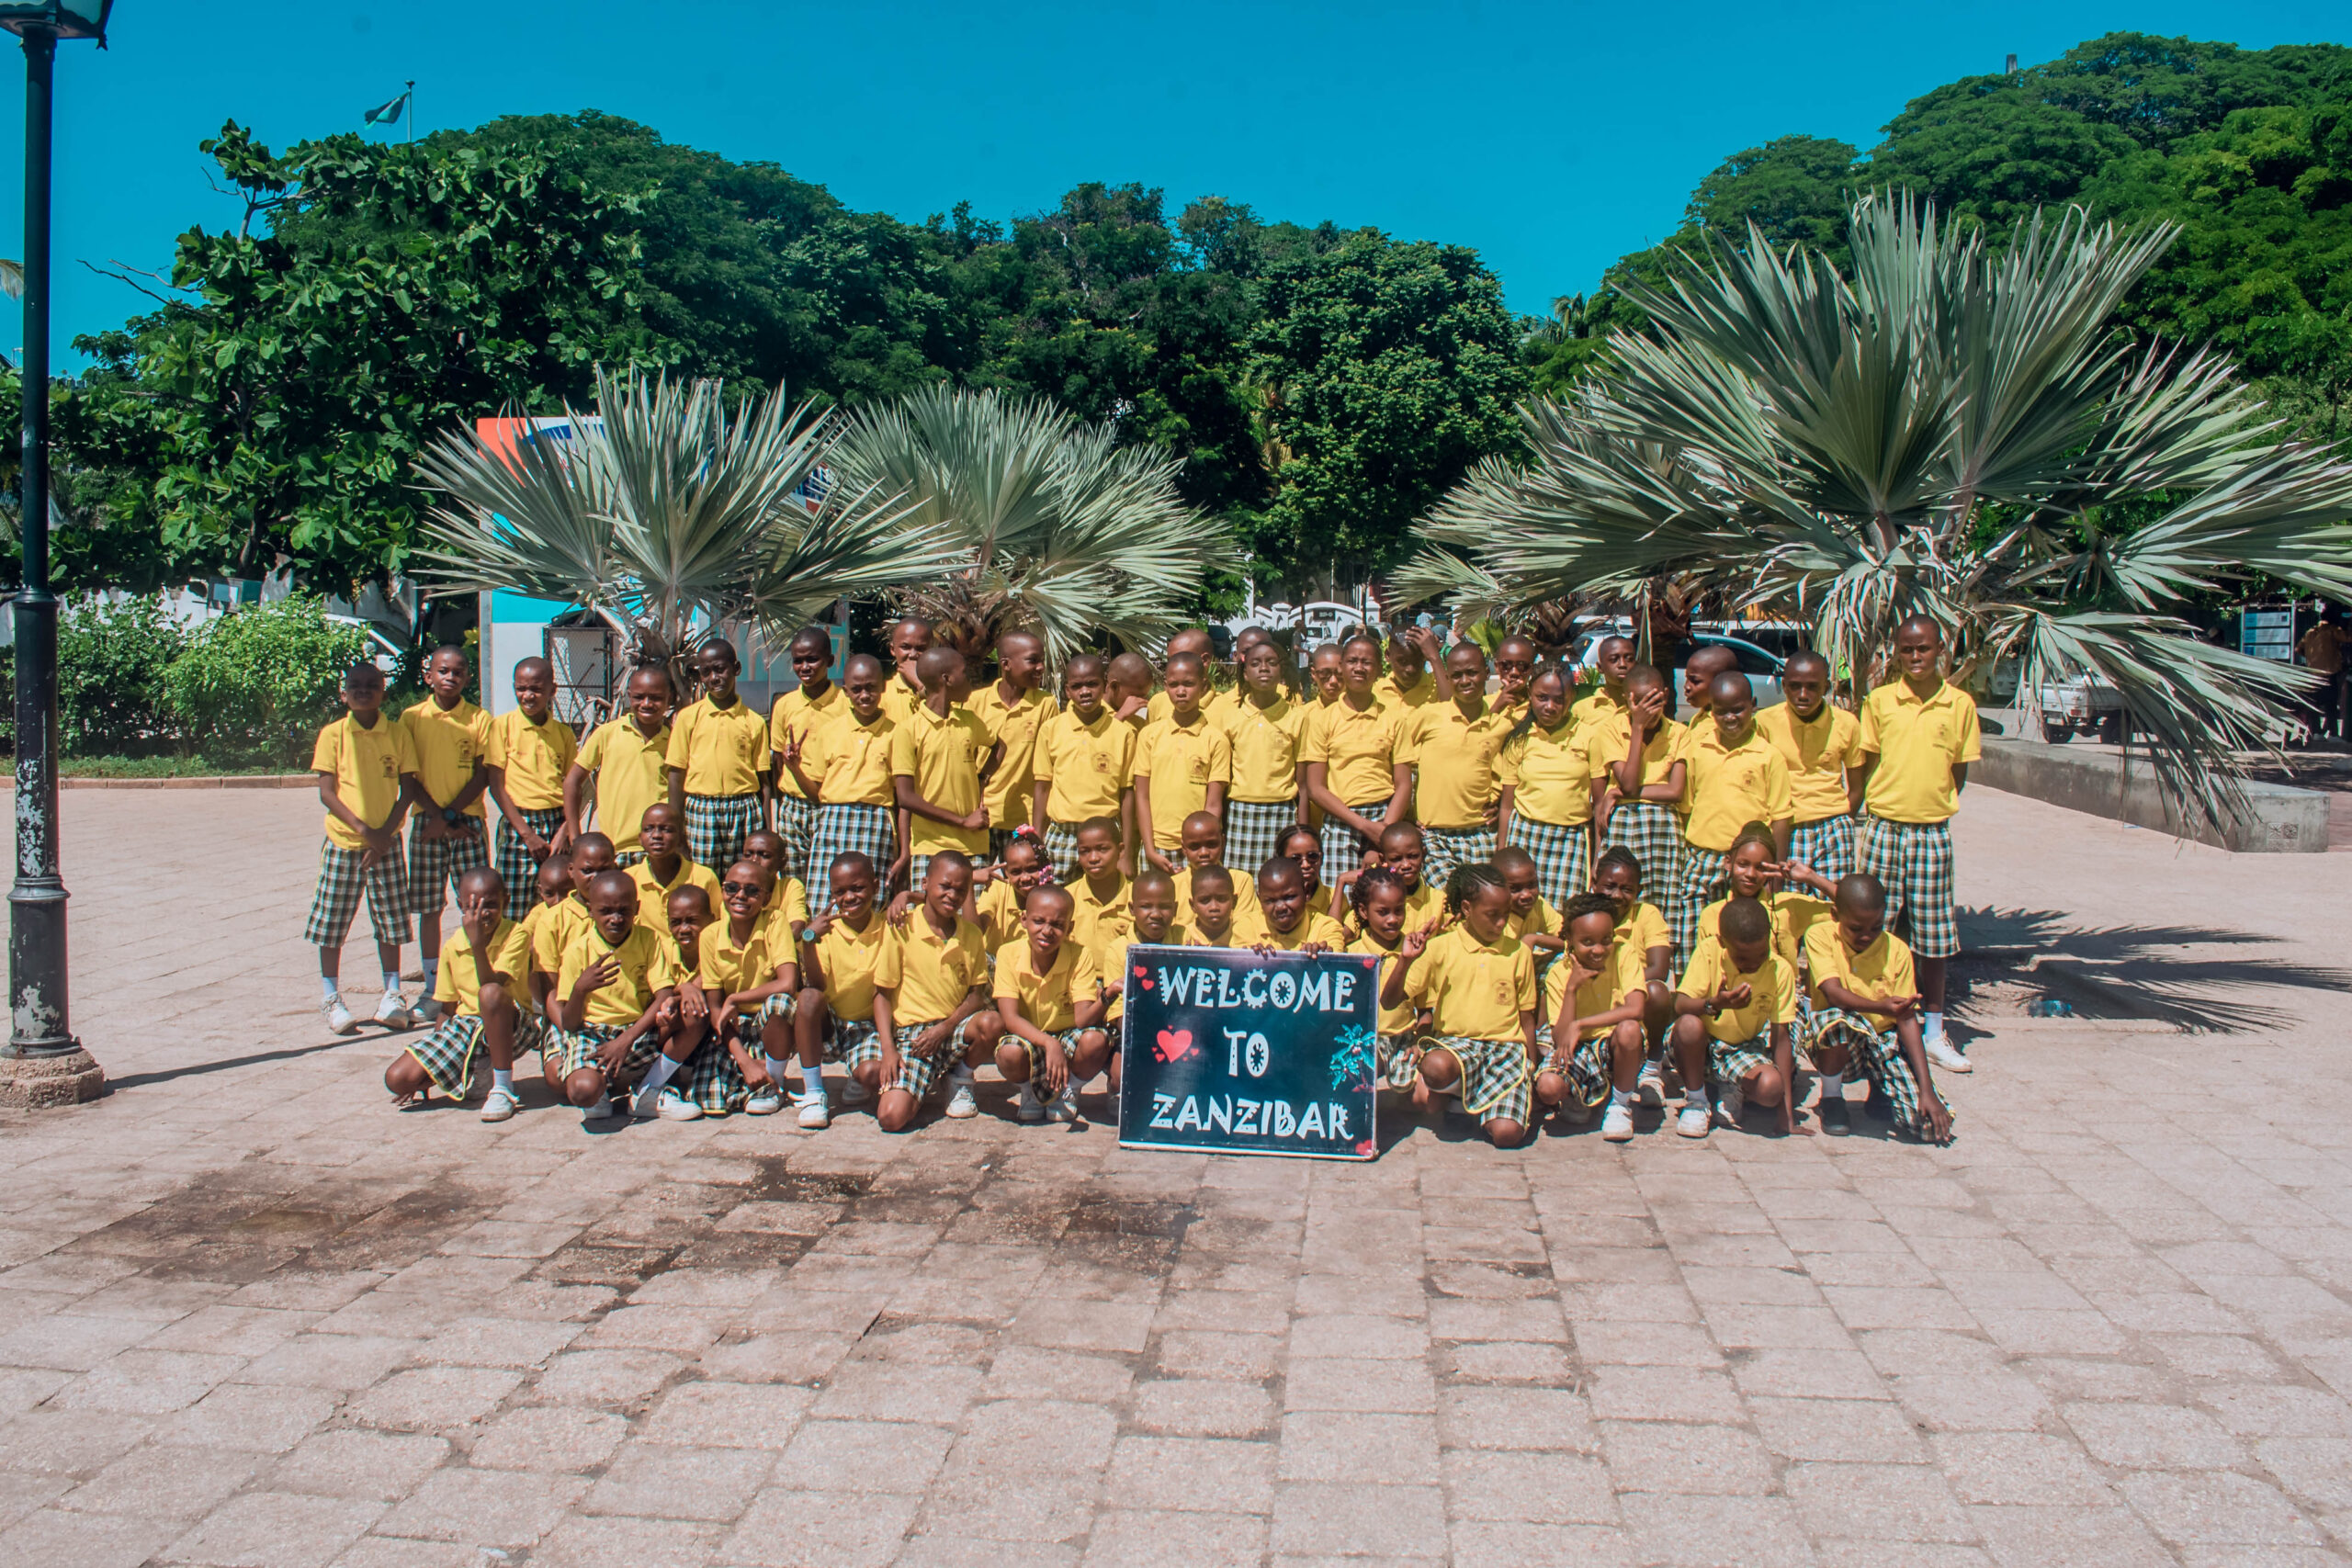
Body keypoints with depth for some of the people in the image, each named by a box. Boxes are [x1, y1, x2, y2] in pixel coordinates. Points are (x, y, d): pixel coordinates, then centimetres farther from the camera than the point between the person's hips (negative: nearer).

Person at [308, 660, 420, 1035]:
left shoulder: (398, 734, 1)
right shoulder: (333, 734, -2)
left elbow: (408, 790, 1)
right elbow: (327, 793, -5)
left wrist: (384, 834, -10)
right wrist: (362, 828, -16)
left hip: (386, 843, 1)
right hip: (342, 841, -1)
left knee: (390, 920, 6)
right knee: (331, 921, 4)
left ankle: (392, 995, 17)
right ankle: (331, 998, 16)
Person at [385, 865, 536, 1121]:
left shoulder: (516, 935, -12)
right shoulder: (453, 948, 2)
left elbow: (492, 985, -27)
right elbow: (448, 1010, 11)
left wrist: (478, 942, -36)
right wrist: (428, 1072, 11)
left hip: (511, 1025, -5)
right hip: (465, 1026, 5)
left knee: (490, 993, -40)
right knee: (396, 1079, -13)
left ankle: (503, 1088, -24)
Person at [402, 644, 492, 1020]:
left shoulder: (479, 719, 1)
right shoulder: (412, 717, 4)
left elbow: (482, 777, -3)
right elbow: (409, 777, 1)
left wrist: (450, 814, -12)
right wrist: (438, 815, -10)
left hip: (468, 822, -1)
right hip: (427, 821, 1)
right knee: (427, 907, 5)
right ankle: (434, 989, 12)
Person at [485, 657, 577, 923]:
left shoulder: (563, 732, 11)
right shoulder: (502, 726, 2)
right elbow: (497, 785, -2)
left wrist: (565, 831, -8)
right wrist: (527, 833, -9)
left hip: (558, 823, 2)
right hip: (518, 824, -2)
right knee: (514, 916, -5)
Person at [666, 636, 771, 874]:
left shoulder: (754, 722, 6)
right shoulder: (688, 717, 5)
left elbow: (763, 781, 7)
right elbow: (676, 775, 6)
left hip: (745, 811, 0)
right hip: (701, 811, 0)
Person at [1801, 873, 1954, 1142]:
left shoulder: (1896, 950, -5)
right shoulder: (1820, 936, -10)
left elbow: (1908, 1018, -8)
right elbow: (1833, 993, -24)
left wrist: (1927, 1089, -15)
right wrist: (1882, 1007, -44)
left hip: (1884, 1040, 2)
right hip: (1834, 1041, -2)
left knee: (1929, 1123, -19)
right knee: (1840, 1020, -39)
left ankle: (1881, 1090, 17)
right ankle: (1831, 1099, -8)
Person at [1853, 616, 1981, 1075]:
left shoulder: (1960, 704, 2)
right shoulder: (1879, 700, 1)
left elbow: (1959, 770, 9)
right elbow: (1863, 765, 5)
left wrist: (1940, 807, 0)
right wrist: (1849, 815, 1)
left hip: (1933, 833, 1)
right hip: (1882, 828, 0)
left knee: (1933, 937, 7)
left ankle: (1933, 1032, 19)